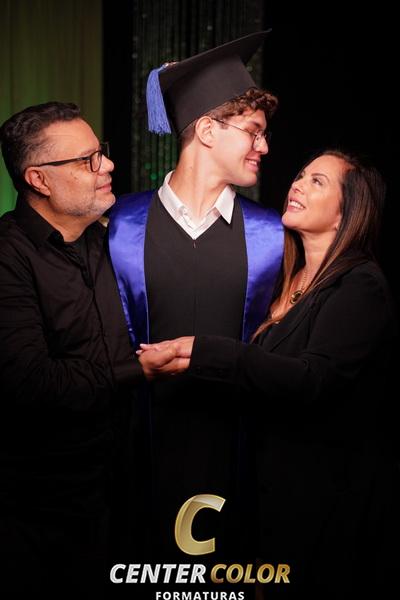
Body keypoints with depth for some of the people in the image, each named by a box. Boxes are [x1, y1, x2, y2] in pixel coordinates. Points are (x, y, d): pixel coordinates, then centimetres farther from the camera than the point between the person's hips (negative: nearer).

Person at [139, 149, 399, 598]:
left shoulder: (360, 286, -16)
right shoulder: (288, 280, 9)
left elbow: (313, 379, -29)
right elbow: (260, 364, 9)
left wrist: (202, 352, -28)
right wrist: (187, 358, -6)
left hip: (333, 497, -7)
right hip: (279, 483, 7)